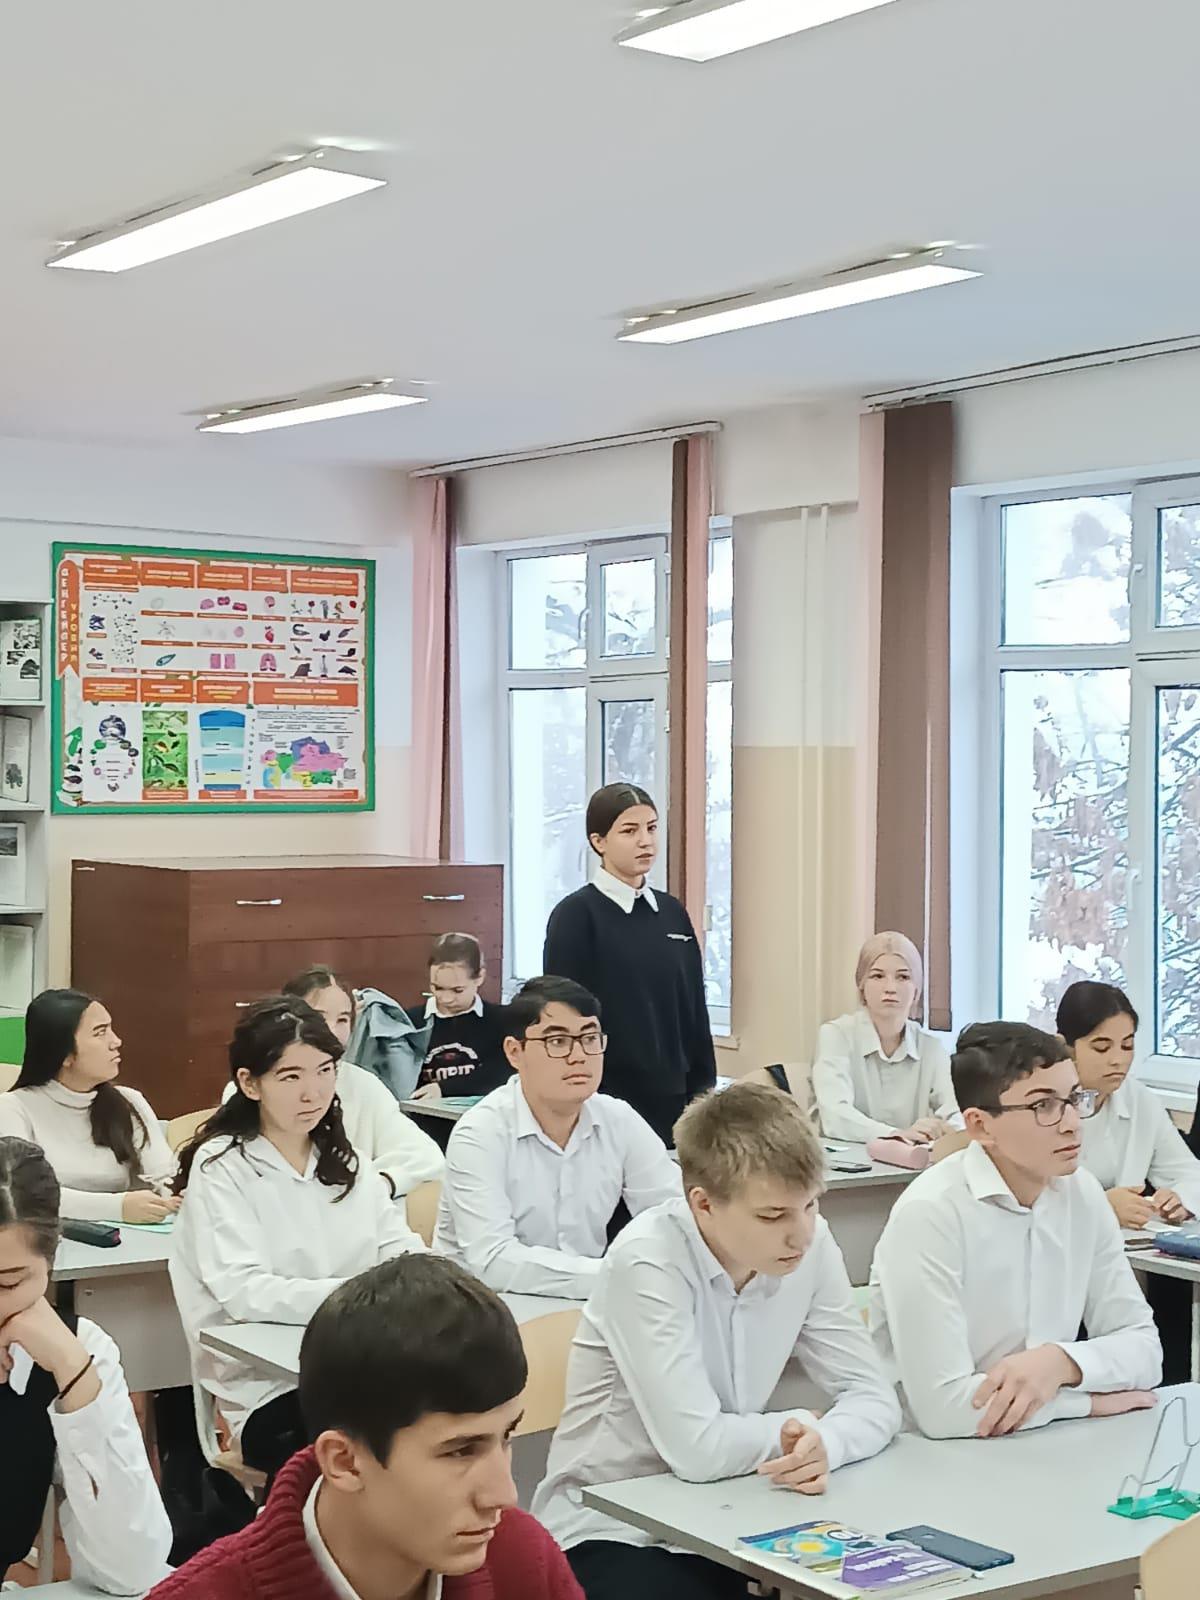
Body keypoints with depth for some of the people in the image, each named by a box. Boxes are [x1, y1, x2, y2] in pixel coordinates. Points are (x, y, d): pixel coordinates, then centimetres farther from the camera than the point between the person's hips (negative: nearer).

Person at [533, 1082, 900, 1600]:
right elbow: (698, 1449, -28)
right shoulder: (647, 1263, -23)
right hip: (612, 1531, -6)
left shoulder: (810, 1242, -5)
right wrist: (795, 1429, -11)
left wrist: (822, 1442, -24)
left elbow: (873, 1397, -4)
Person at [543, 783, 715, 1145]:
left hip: (671, 1100, 5)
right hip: (607, 1101, -5)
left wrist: (704, 1092, 9)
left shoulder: (672, 913, 11)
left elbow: (695, 1011, 14)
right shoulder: (575, 916, -5)